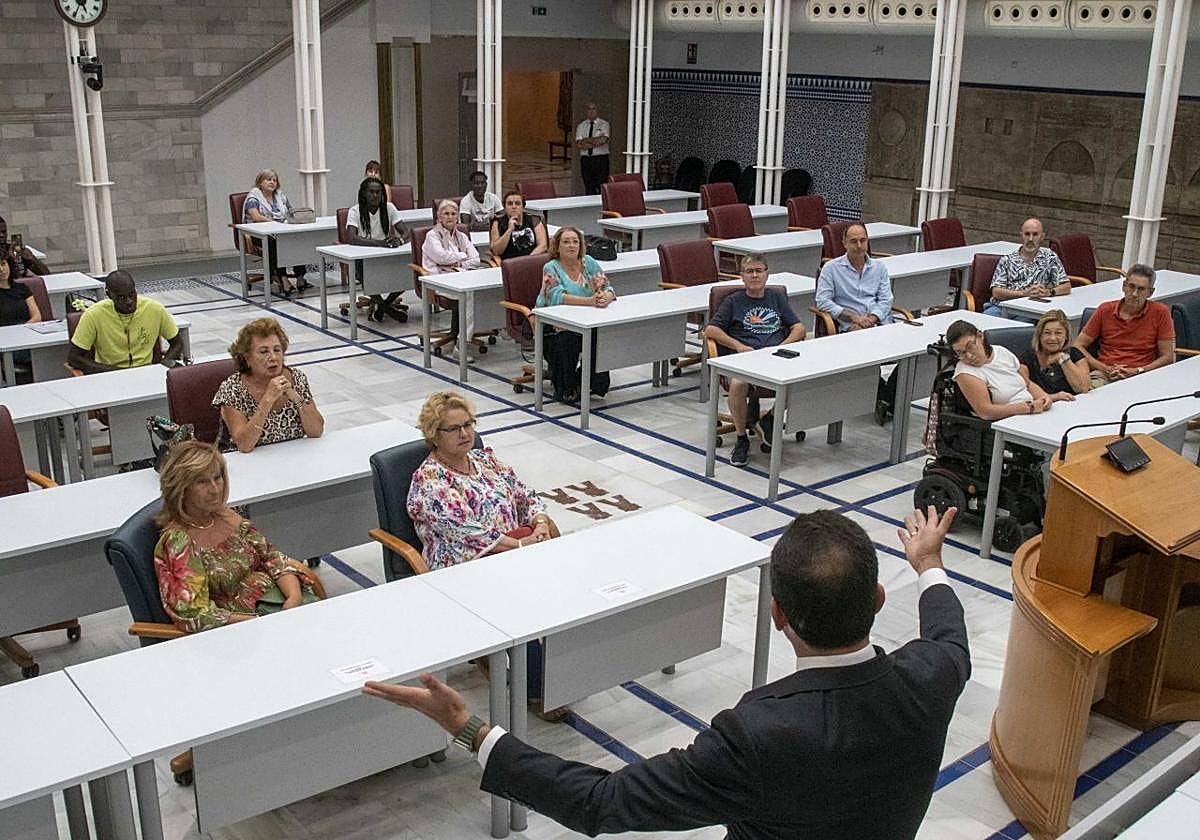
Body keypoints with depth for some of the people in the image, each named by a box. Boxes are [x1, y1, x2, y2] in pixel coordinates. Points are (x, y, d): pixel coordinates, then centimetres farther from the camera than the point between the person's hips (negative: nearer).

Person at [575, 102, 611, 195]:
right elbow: (578, 144, -2)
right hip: (586, 159, 3)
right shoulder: (581, 126, 12)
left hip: (601, 159, -3)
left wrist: (586, 140, -7)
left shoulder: (604, 124, 4)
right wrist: (595, 141, -9)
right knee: (589, 189, 4)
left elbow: (603, 140, -14)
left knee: (602, 187, -9)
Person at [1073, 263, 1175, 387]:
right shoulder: (1105, 310, 8)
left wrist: (1138, 371, -10)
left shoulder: (1160, 313, 3)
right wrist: (1105, 369, -6)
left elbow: (1167, 357, 5)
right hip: (1104, 374, 1)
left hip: (1139, 377, -1)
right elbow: (1078, 346, 8)